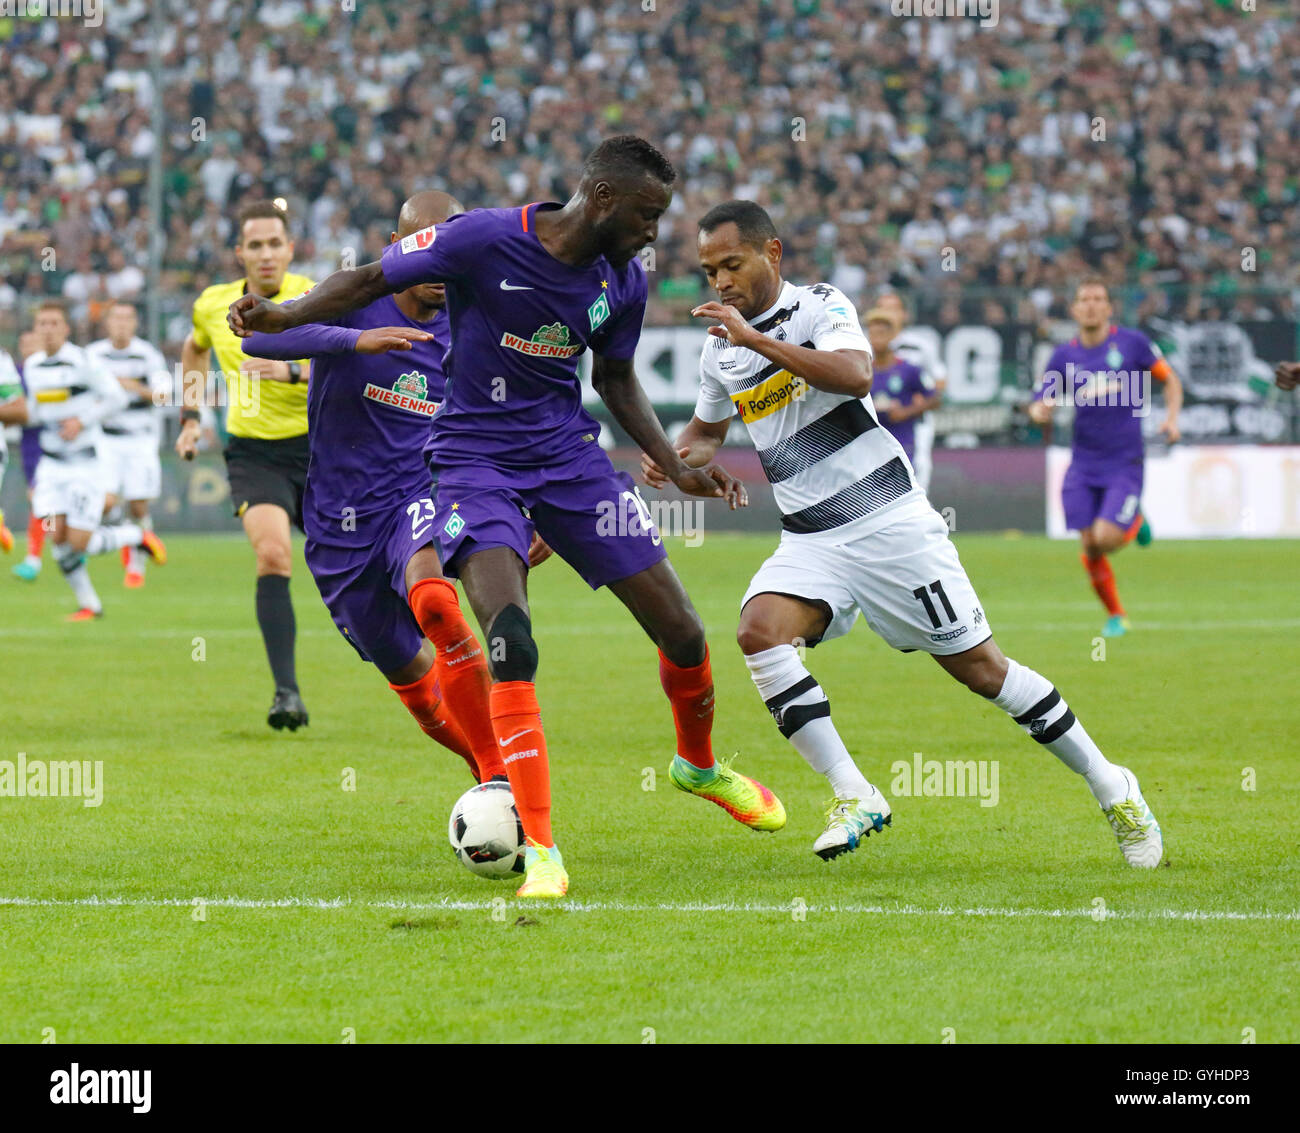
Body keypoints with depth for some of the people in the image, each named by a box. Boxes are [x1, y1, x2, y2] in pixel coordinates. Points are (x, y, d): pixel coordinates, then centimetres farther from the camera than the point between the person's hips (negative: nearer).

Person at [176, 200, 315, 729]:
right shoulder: (214, 304, 3)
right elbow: (194, 349, 28)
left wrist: (291, 371, -34)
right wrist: (190, 416, 20)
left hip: (317, 447, -1)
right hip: (253, 452, 1)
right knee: (273, 555, -23)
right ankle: (287, 692, -27)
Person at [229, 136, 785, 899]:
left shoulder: (624, 283, -1)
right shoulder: (484, 240, -17)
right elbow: (371, 281, -9)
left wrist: (678, 469, 11)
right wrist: (282, 317, -24)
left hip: (570, 453, 5)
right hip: (476, 458, -5)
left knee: (682, 633, 3)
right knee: (510, 637, -26)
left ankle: (700, 765, 36)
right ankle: (541, 851, -20)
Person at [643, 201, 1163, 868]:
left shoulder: (821, 306, -7)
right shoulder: (719, 350, 11)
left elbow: (855, 375, -28)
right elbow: (706, 432, 29)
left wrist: (756, 338, -30)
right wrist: (671, 458, 7)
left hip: (890, 524, -5)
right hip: (811, 543, 5)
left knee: (980, 668, -1)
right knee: (760, 631, -24)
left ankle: (1110, 789, 16)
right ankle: (854, 798, -21)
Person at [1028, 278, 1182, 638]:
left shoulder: (1131, 342, -3)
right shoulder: (1064, 355, 3)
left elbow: (1170, 380, 9)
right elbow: (1039, 403, 4)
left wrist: (1171, 418, -7)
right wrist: (1039, 411, -20)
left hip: (1124, 462, -3)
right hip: (1083, 465, 3)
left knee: (1105, 539, -18)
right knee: (1090, 549, -1)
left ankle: (1135, 520, 17)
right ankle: (1116, 617, 19)